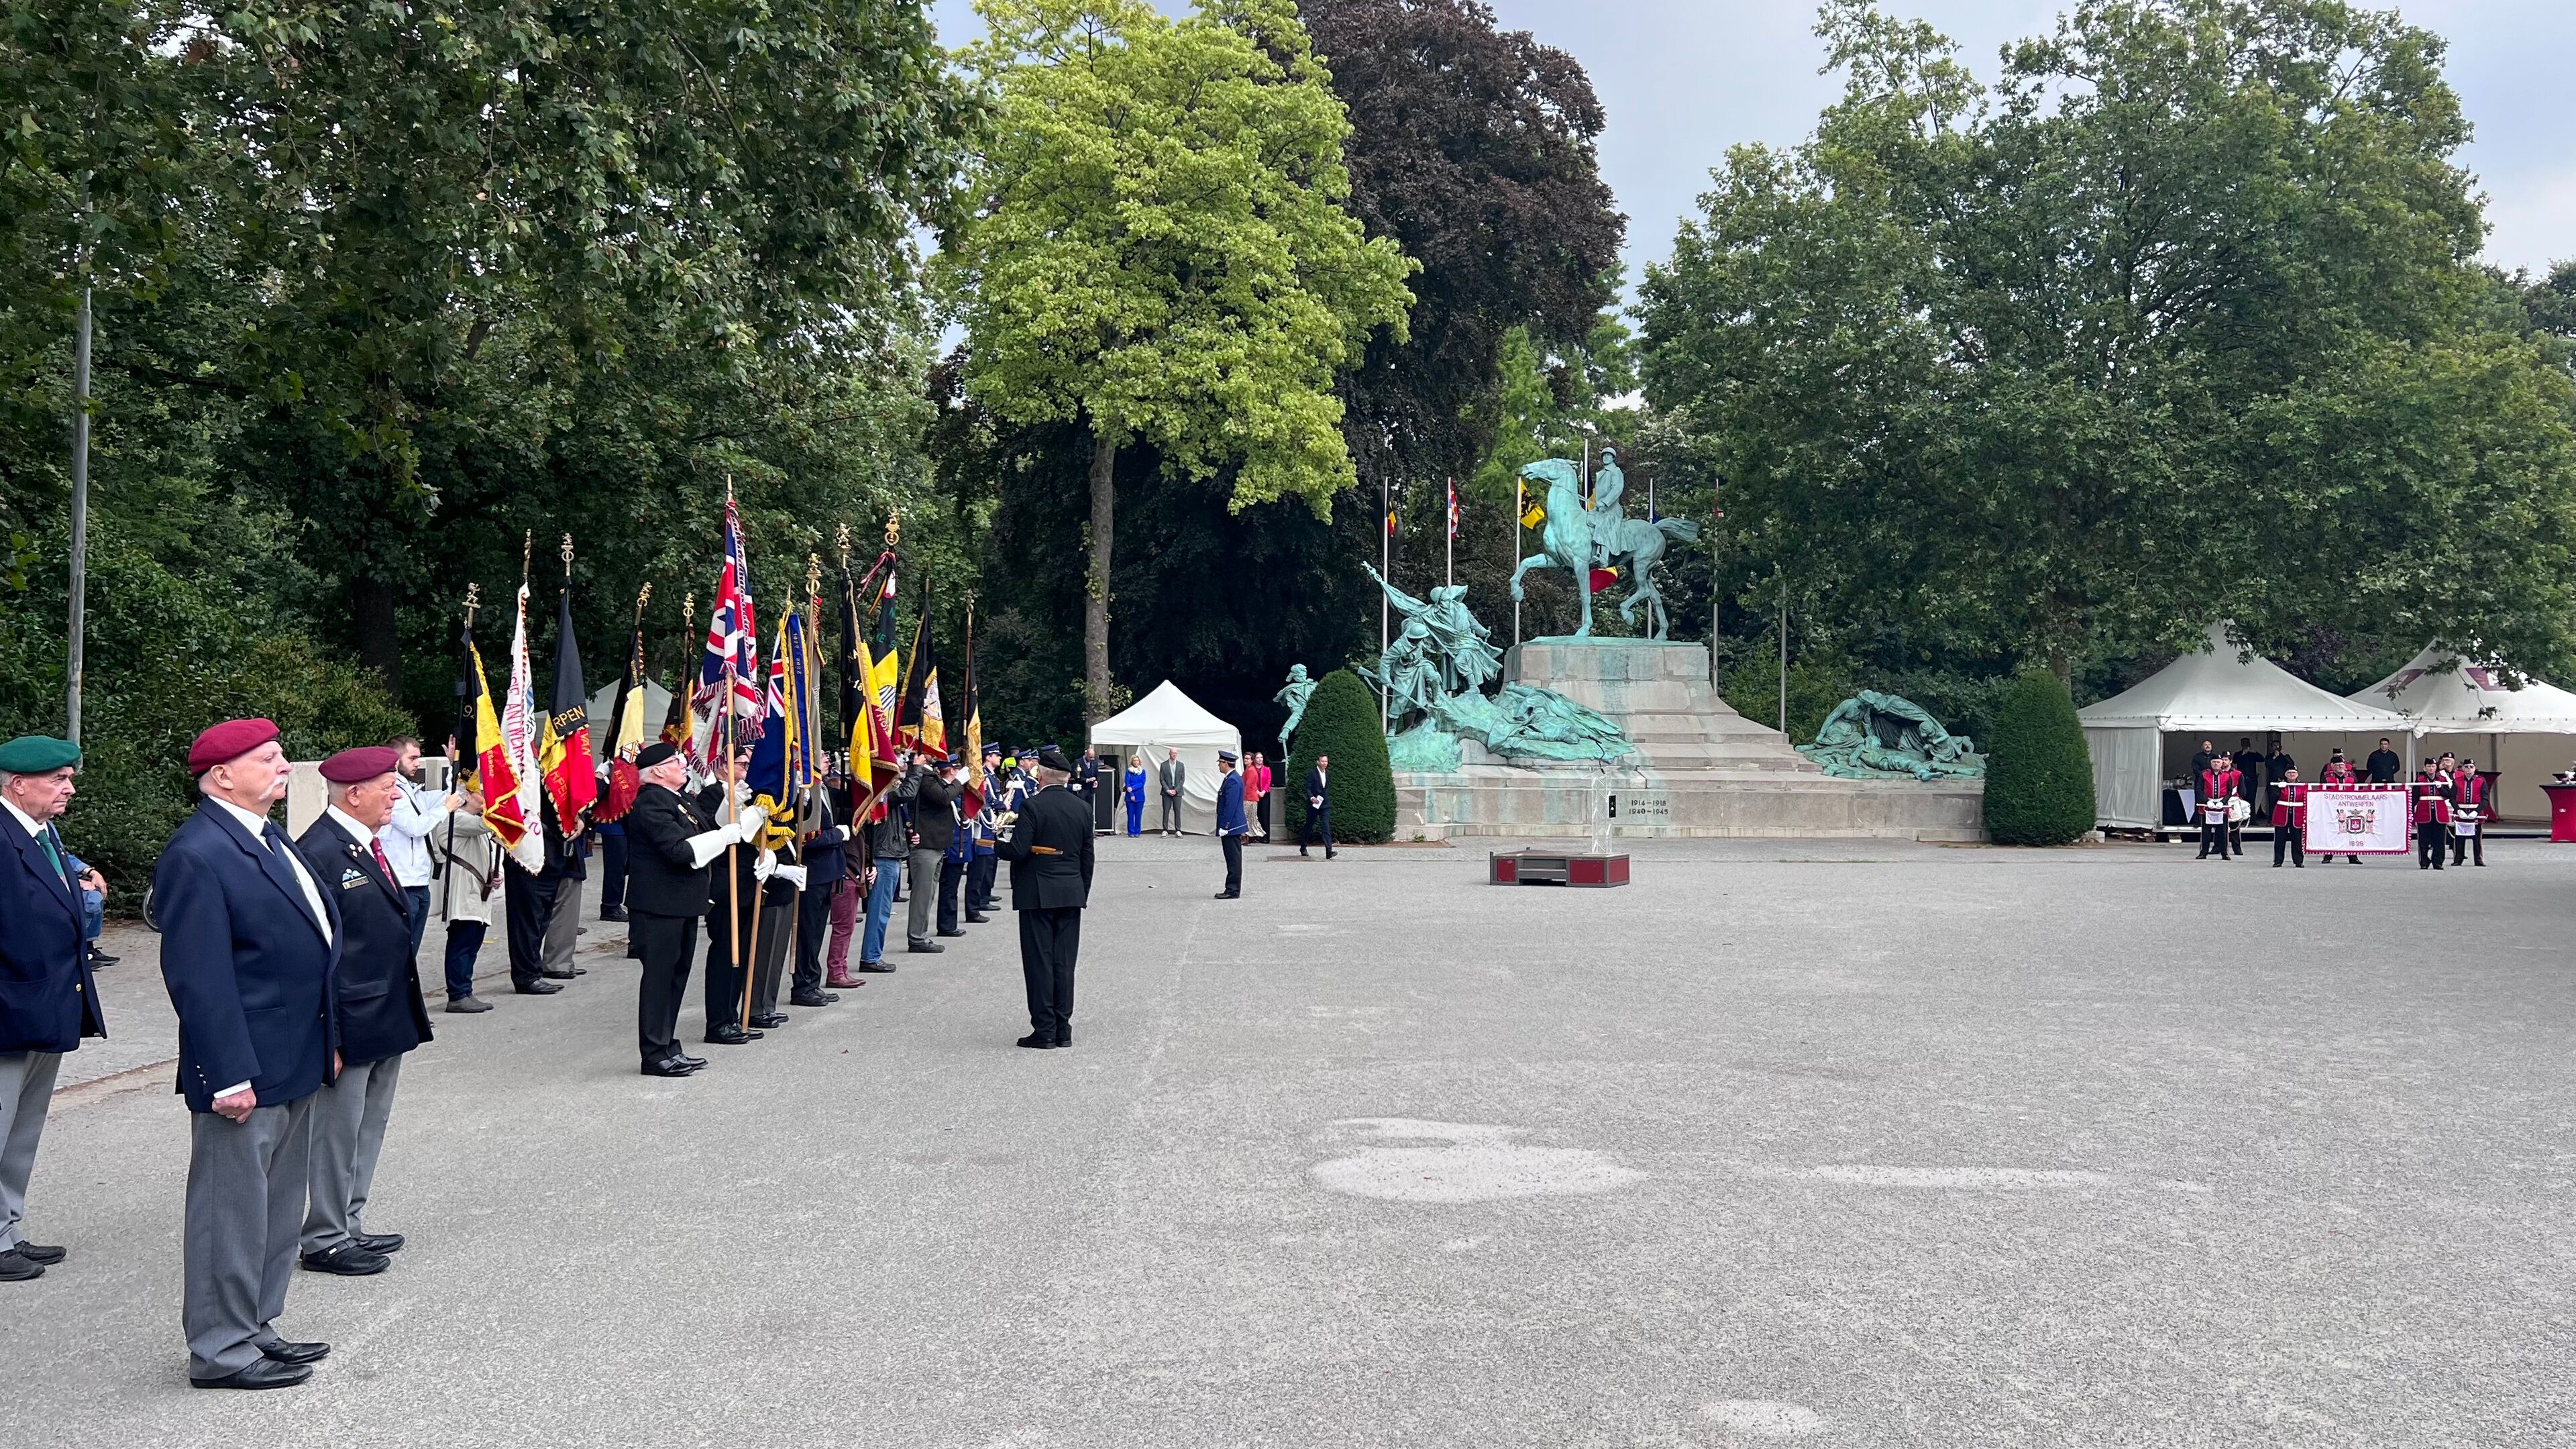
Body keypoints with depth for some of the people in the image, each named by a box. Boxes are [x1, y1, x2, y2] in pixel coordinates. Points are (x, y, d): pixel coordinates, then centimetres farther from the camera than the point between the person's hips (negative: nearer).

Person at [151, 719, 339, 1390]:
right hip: (244, 1073, -10)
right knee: (234, 1211, 1)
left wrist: (328, 1039, 18)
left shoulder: (269, 837, 12)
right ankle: (221, 1350, 13)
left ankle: (256, 1328, 30)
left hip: (294, 1063, 10)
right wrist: (230, 1076, -23)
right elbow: (198, 977, -22)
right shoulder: (198, 855, -18)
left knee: (278, 1208, 18)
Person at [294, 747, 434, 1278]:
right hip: (350, 1024, -10)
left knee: (369, 1126, 18)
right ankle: (325, 1240, 15)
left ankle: (349, 1228, 30)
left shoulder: (366, 845, 11)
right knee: (337, 1131, 3)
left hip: (387, 1017, 10)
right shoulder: (320, 851, -19)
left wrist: (407, 1014, 19)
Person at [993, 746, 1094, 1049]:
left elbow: (1018, 851, -17)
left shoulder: (1033, 806, -12)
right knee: (1065, 963, 8)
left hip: (1038, 895, -5)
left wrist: (998, 845, 4)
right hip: (1071, 895, 5)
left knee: (1039, 962, 0)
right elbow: (1087, 857, 11)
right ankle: (1063, 1030, 11)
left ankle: (1044, 1030, 0)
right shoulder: (1081, 808, 6)